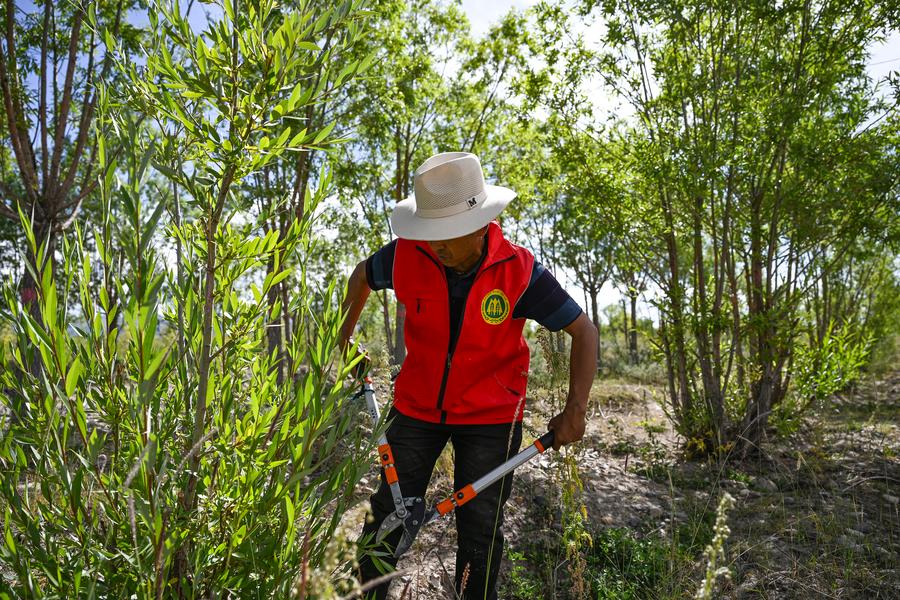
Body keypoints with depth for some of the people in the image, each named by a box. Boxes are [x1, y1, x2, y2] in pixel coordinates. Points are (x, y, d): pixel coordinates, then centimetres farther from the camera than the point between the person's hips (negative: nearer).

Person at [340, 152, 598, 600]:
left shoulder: (521, 272, -20)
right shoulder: (407, 256, -16)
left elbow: (584, 331, -10)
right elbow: (363, 274, 9)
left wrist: (575, 410, -17)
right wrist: (344, 336, 11)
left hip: (490, 416, -1)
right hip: (416, 408, 2)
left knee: (480, 529, 7)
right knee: (387, 515, 8)